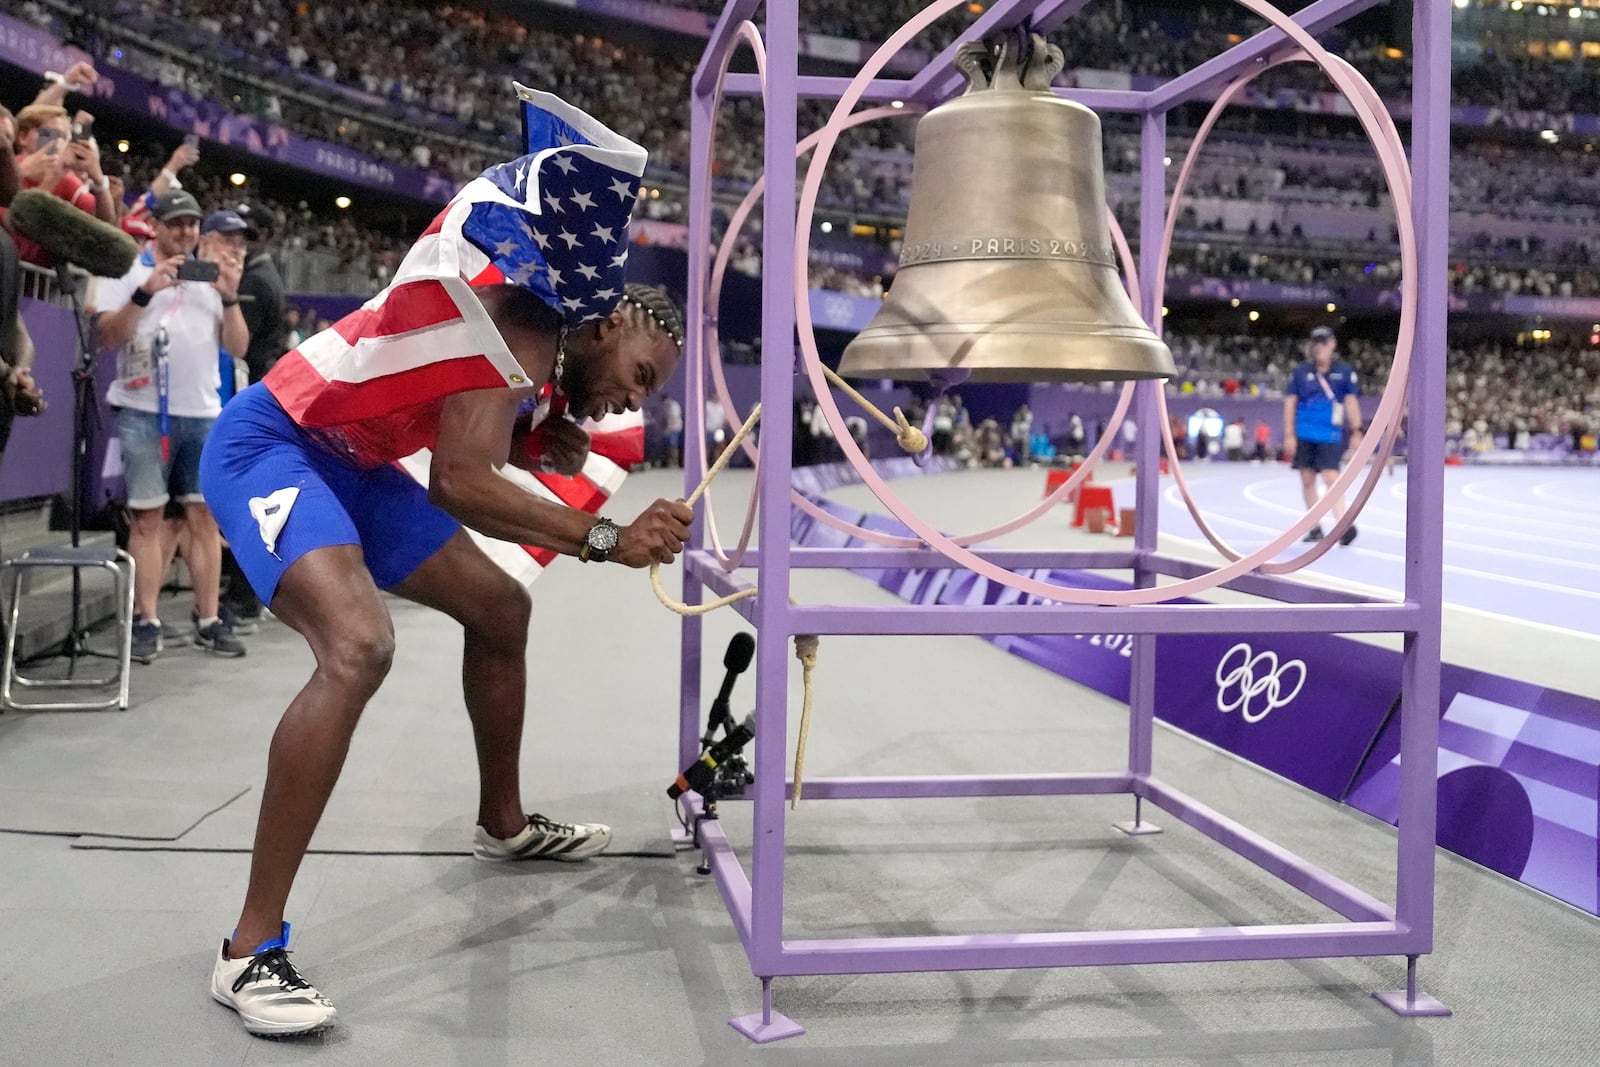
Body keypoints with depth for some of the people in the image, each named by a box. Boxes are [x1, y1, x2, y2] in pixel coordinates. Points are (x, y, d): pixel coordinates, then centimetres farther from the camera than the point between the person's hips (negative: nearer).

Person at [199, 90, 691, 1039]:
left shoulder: (538, 363, 8)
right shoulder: (530, 308, -21)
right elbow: (460, 486, -28)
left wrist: (536, 444, -7)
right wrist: (607, 540, -27)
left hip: (347, 462, 10)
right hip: (270, 443, -10)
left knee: (501, 608, 16)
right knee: (359, 646, -32)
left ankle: (505, 824, 35)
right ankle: (252, 951, -25)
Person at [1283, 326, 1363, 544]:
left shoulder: (1344, 371, 3)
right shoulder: (1301, 371, 4)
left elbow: (1351, 402, 5)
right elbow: (1290, 403, 5)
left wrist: (1356, 432, -1)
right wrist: (1289, 435, -1)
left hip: (1331, 434, -2)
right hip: (1304, 434, 3)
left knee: (1331, 477, -14)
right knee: (1307, 479, 6)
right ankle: (1315, 528, 16)